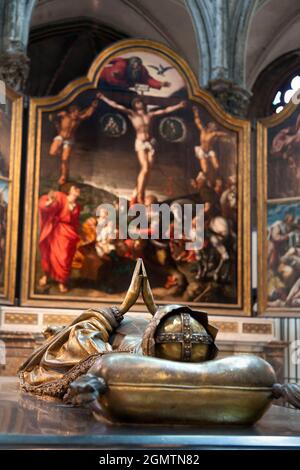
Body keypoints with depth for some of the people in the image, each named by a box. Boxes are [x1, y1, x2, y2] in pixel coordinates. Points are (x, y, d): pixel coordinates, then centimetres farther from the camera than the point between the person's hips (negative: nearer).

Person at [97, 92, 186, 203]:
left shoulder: (150, 114, 11)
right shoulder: (132, 114, 4)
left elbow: (165, 110, 14)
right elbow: (116, 106, -1)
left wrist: (178, 106, 14)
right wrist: (104, 98, -7)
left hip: (151, 142, 4)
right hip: (140, 143, -3)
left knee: (148, 170, 0)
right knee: (145, 168, -16)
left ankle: (140, 193, 11)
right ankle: (138, 195, -8)